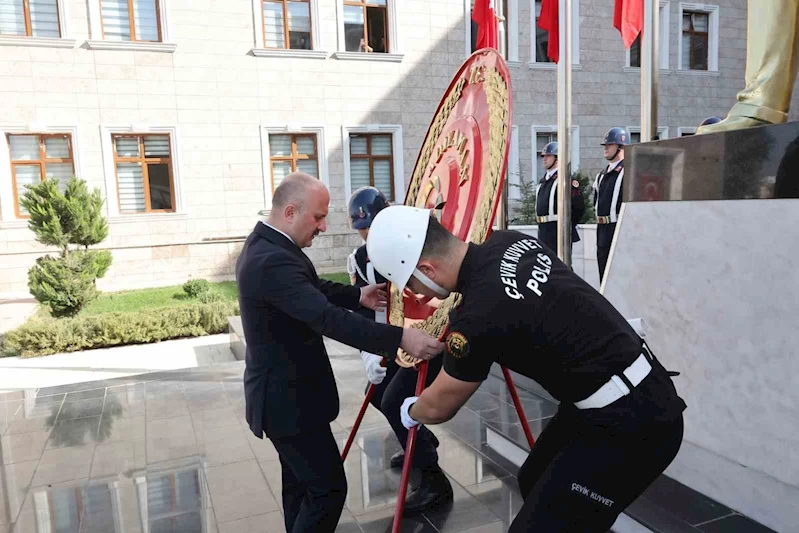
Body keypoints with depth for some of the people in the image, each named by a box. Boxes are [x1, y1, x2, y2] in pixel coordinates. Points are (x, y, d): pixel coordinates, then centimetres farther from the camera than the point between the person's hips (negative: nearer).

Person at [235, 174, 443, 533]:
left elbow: (311, 289, 17)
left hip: (282, 390, 11)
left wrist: (357, 296, 6)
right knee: (328, 487, -1)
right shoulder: (272, 260, -29)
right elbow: (328, 318, -37)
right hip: (288, 398, -11)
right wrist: (401, 338, -39)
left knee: (300, 482, 22)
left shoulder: (264, 245, 5)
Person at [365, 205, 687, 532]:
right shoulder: (508, 242, -3)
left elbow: (439, 407, -6)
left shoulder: (478, 317, -26)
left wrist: (410, 412, 16)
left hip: (631, 424, -9)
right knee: (534, 482, 21)